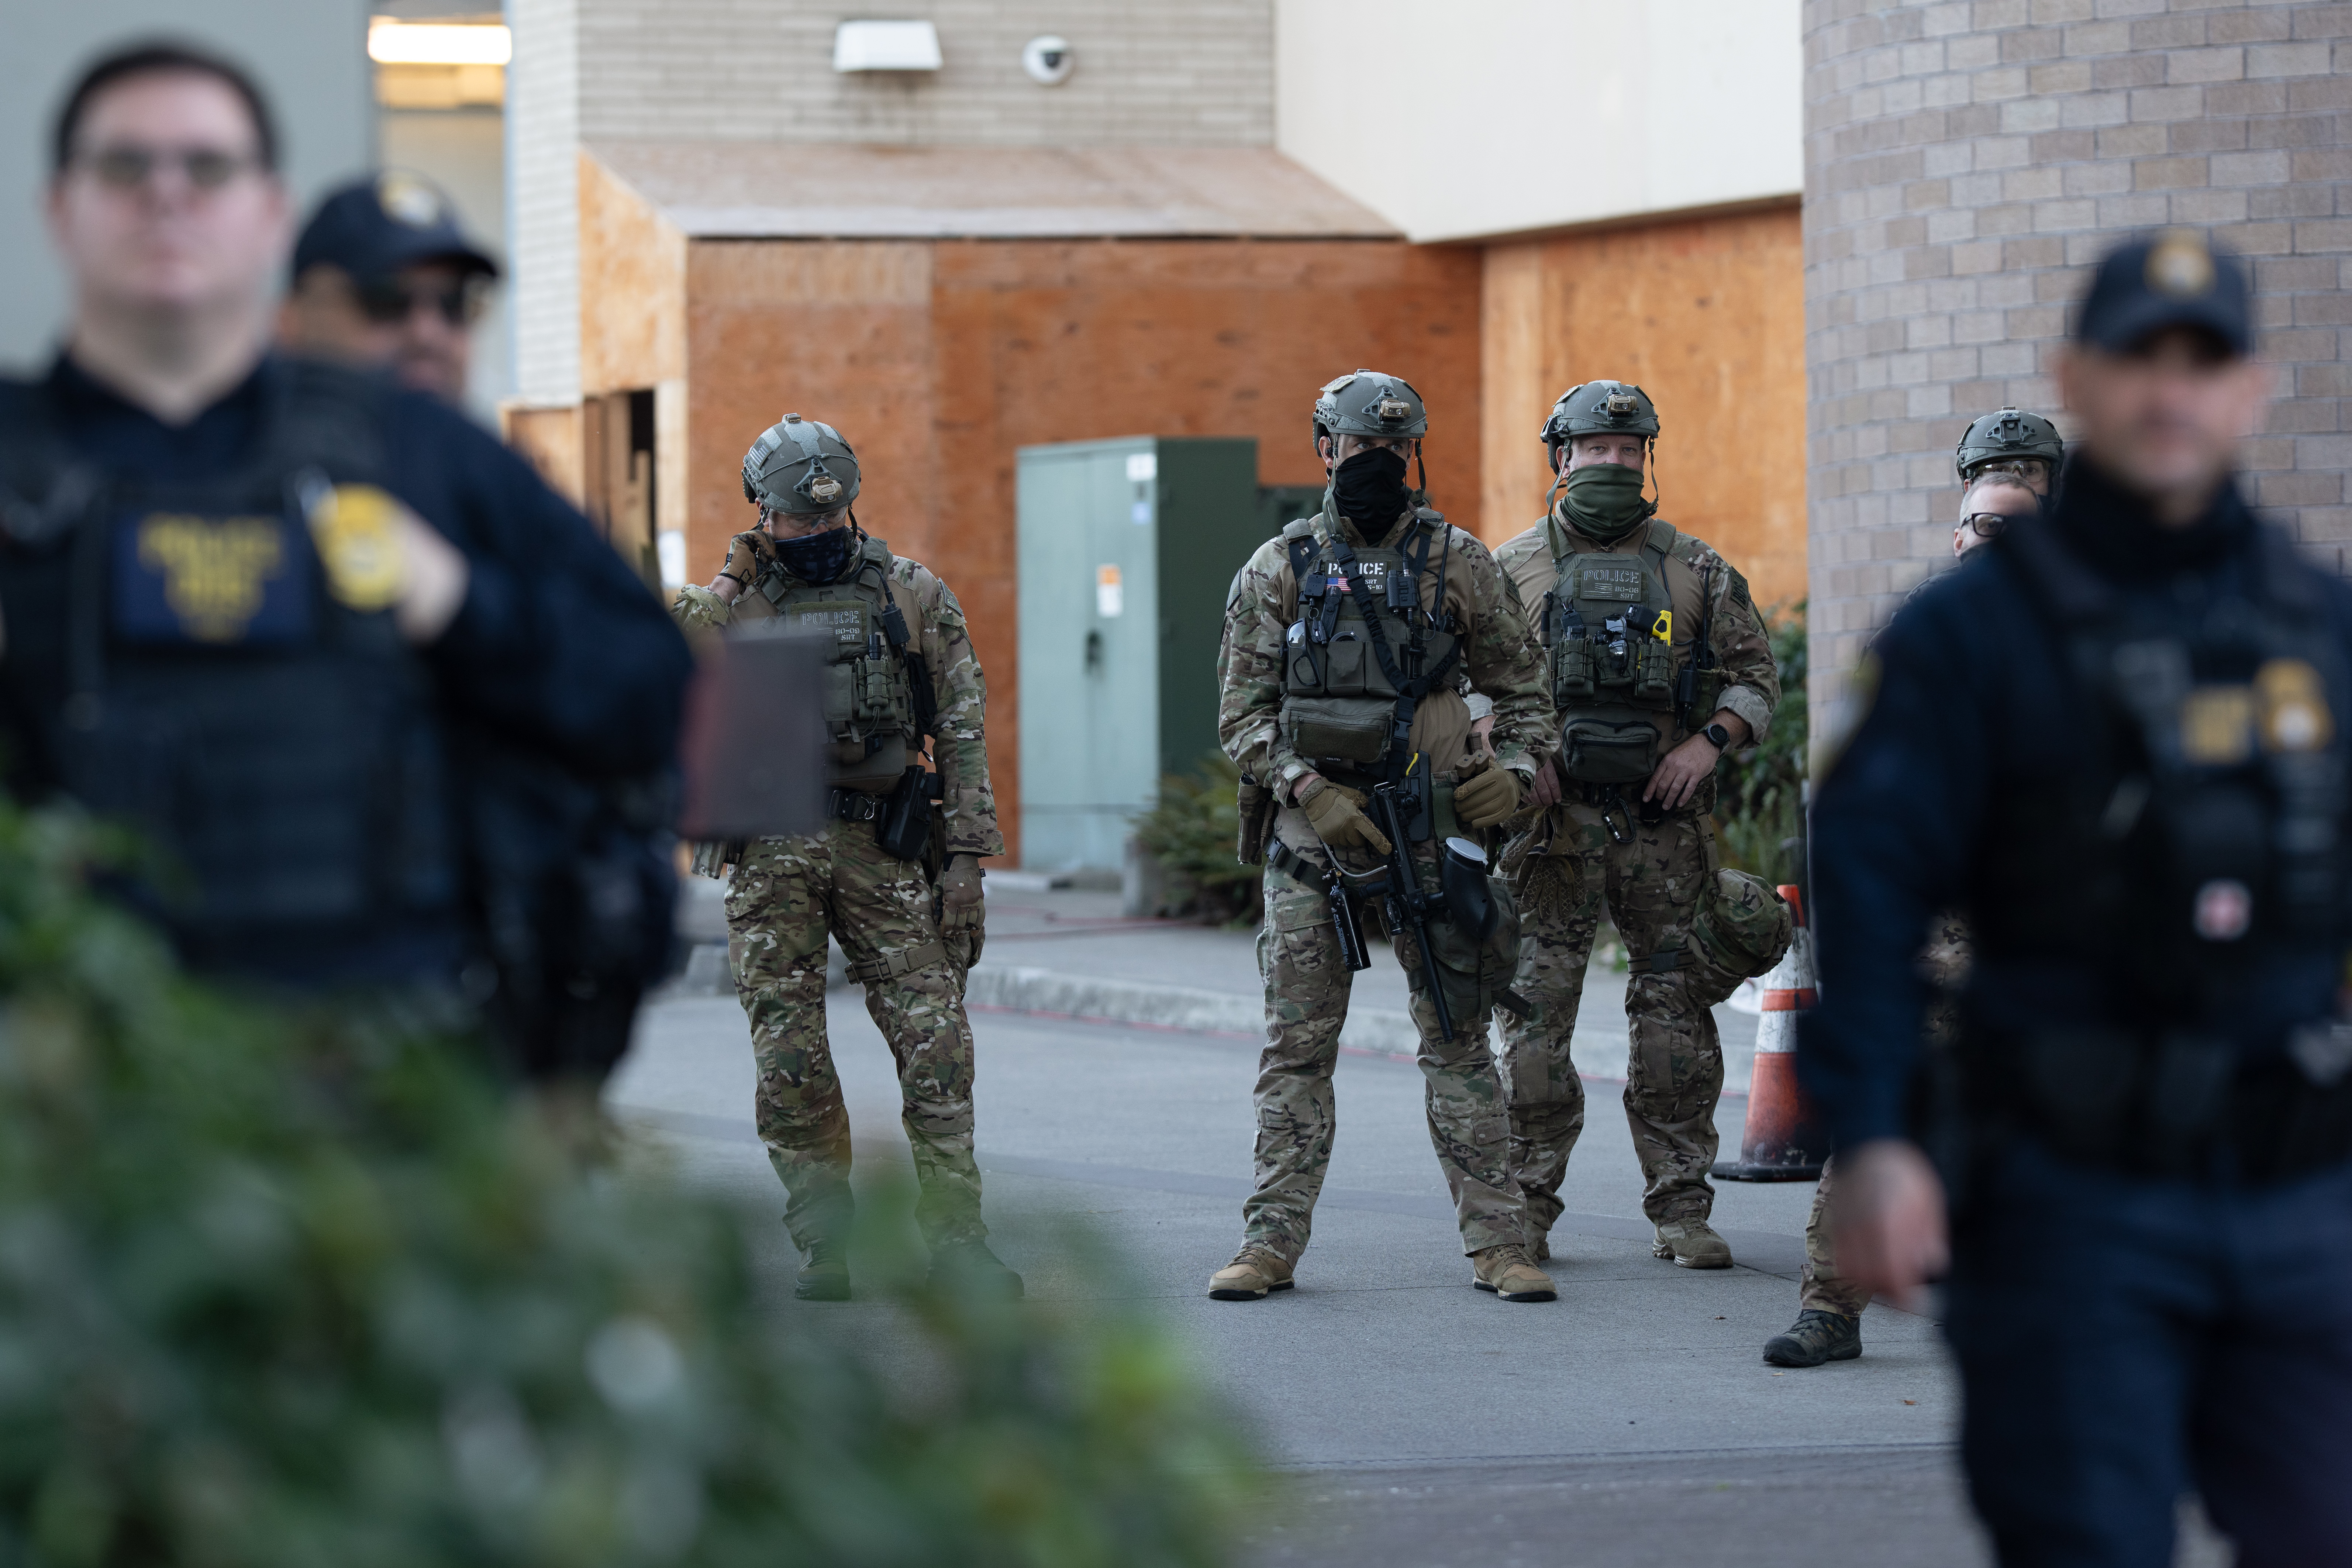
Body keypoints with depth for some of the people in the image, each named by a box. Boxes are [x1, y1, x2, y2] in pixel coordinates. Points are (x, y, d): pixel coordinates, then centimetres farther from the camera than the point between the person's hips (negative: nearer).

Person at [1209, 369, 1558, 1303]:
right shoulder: (1278, 571, 5)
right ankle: (1272, 1242, 6)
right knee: (1296, 1046, 2)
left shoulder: (1458, 564, 5)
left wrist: (1516, 770, -7)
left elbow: (1519, 686, 11)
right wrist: (1307, 788, -12)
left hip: (1433, 832, 0)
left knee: (1457, 1042, 1)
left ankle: (1497, 1243, 3)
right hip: (1314, 835, 0)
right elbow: (1242, 711, 3)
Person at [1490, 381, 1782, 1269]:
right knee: (1538, 1010, -3)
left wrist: (1710, 742, -5)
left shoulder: (1694, 571, 10)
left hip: (1664, 822, 1)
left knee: (1677, 1014, 1)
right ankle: (1525, 1210, 4)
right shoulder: (1513, 570, 6)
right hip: (1554, 820, -1)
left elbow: (1756, 675, 13)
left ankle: (1682, 1211, 7)